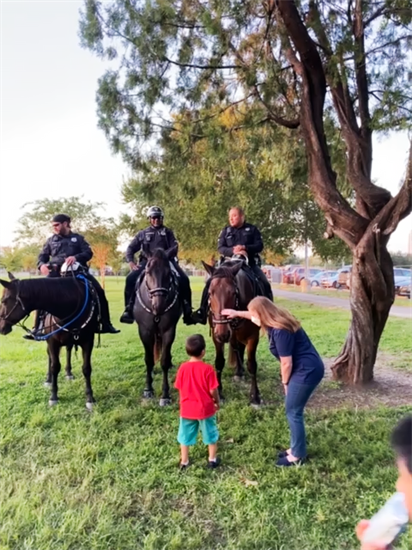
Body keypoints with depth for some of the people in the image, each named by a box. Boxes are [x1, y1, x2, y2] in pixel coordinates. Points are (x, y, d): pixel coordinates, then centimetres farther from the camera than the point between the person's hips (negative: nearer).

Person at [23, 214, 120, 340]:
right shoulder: (51, 240, 17)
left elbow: (89, 253, 1)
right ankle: (37, 328, -12)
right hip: (57, 272, 1)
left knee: (98, 291, -12)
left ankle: (106, 324, -1)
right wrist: (42, 265, -6)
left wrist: (76, 257, -20)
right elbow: (42, 256, 19)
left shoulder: (78, 238, 12)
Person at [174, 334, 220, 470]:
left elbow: (179, 388, -1)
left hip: (187, 408, 3)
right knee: (210, 433, 19)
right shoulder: (207, 368, -19)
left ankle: (184, 461, 31)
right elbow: (213, 390, -15)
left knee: (185, 435, 19)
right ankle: (212, 459, 32)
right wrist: (217, 401, 5)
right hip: (205, 408, -2)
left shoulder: (183, 368, -10)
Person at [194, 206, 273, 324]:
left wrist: (245, 248, -21)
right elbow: (220, 248, -1)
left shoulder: (252, 229, 6)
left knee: (265, 283, -19)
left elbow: (260, 245, -2)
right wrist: (232, 250, -23)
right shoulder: (226, 231, 8)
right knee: (211, 282, -15)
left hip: (249, 263, -1)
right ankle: (203, 311, -6)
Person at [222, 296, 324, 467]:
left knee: (293, 412, 2)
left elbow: (287, 364, -20)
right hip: (307, 368, 10)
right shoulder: (277, 320, 4)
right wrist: (237, 313, 35)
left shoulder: (280, 331, -25)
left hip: (307, 371, -10)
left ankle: (298, 456, 17)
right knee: (293, 410, 18)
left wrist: (285, 383, -2)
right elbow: (257, 316, 27)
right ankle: (296, 449, 32)